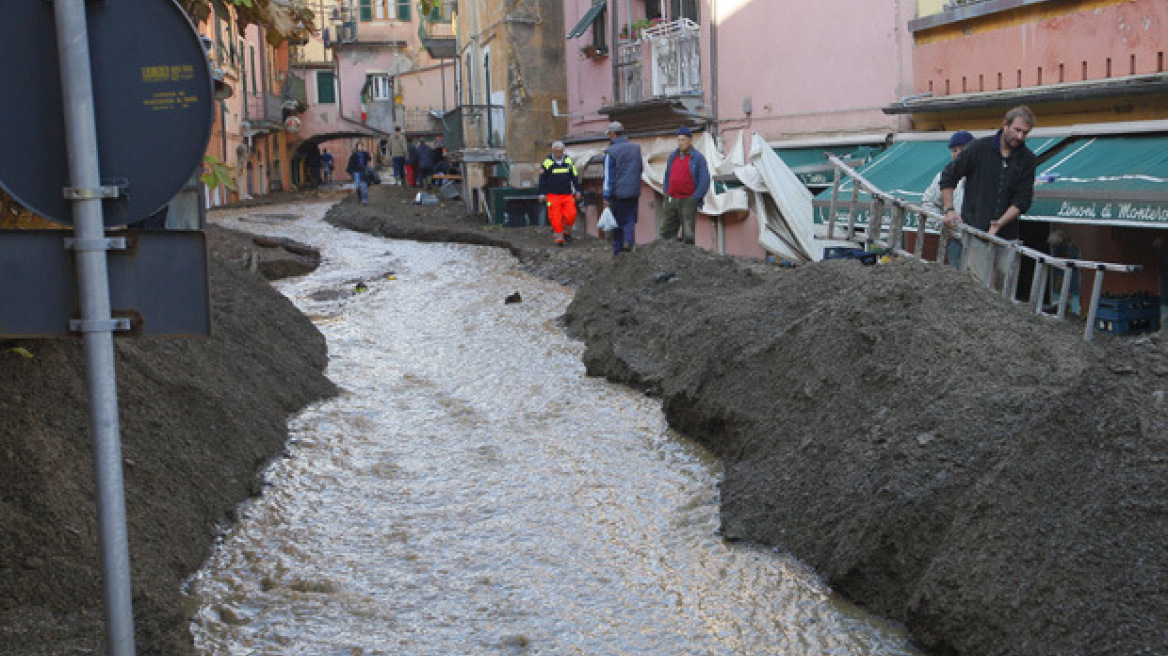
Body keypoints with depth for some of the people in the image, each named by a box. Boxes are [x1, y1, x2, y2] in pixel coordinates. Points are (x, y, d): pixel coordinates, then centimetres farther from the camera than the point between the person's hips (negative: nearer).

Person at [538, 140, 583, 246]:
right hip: (553, 195, -2)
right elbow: (542, 179, 3)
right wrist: (542, 194, 0)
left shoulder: (568, 161, 9)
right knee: (556, 218, -6)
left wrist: (577, 191, 11)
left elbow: (575, 177, 15)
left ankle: (567, 232, 15)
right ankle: (559, 238, 5)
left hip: (567, 195, 2)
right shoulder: (547, 163, 0)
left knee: (571, 214, -10)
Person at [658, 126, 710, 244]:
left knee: (688, 235, -3)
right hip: (671, 201, 6)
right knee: (665, 232, 4)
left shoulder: (698, 158, -2)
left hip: (688, 201, -6)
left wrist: (695, 199, -11)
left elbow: (705, 180, -7)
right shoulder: (673, 156, 15)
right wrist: (665, 195, 13)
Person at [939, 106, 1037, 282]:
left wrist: (1000, 223, -13)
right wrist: (949, 210, -3)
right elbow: (948, 176, 6)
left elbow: (1023, 200, 1)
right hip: (974, 228, -2)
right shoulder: (979, 147, -1)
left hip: (1006, 234, 3)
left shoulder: (1028, 160, 5)